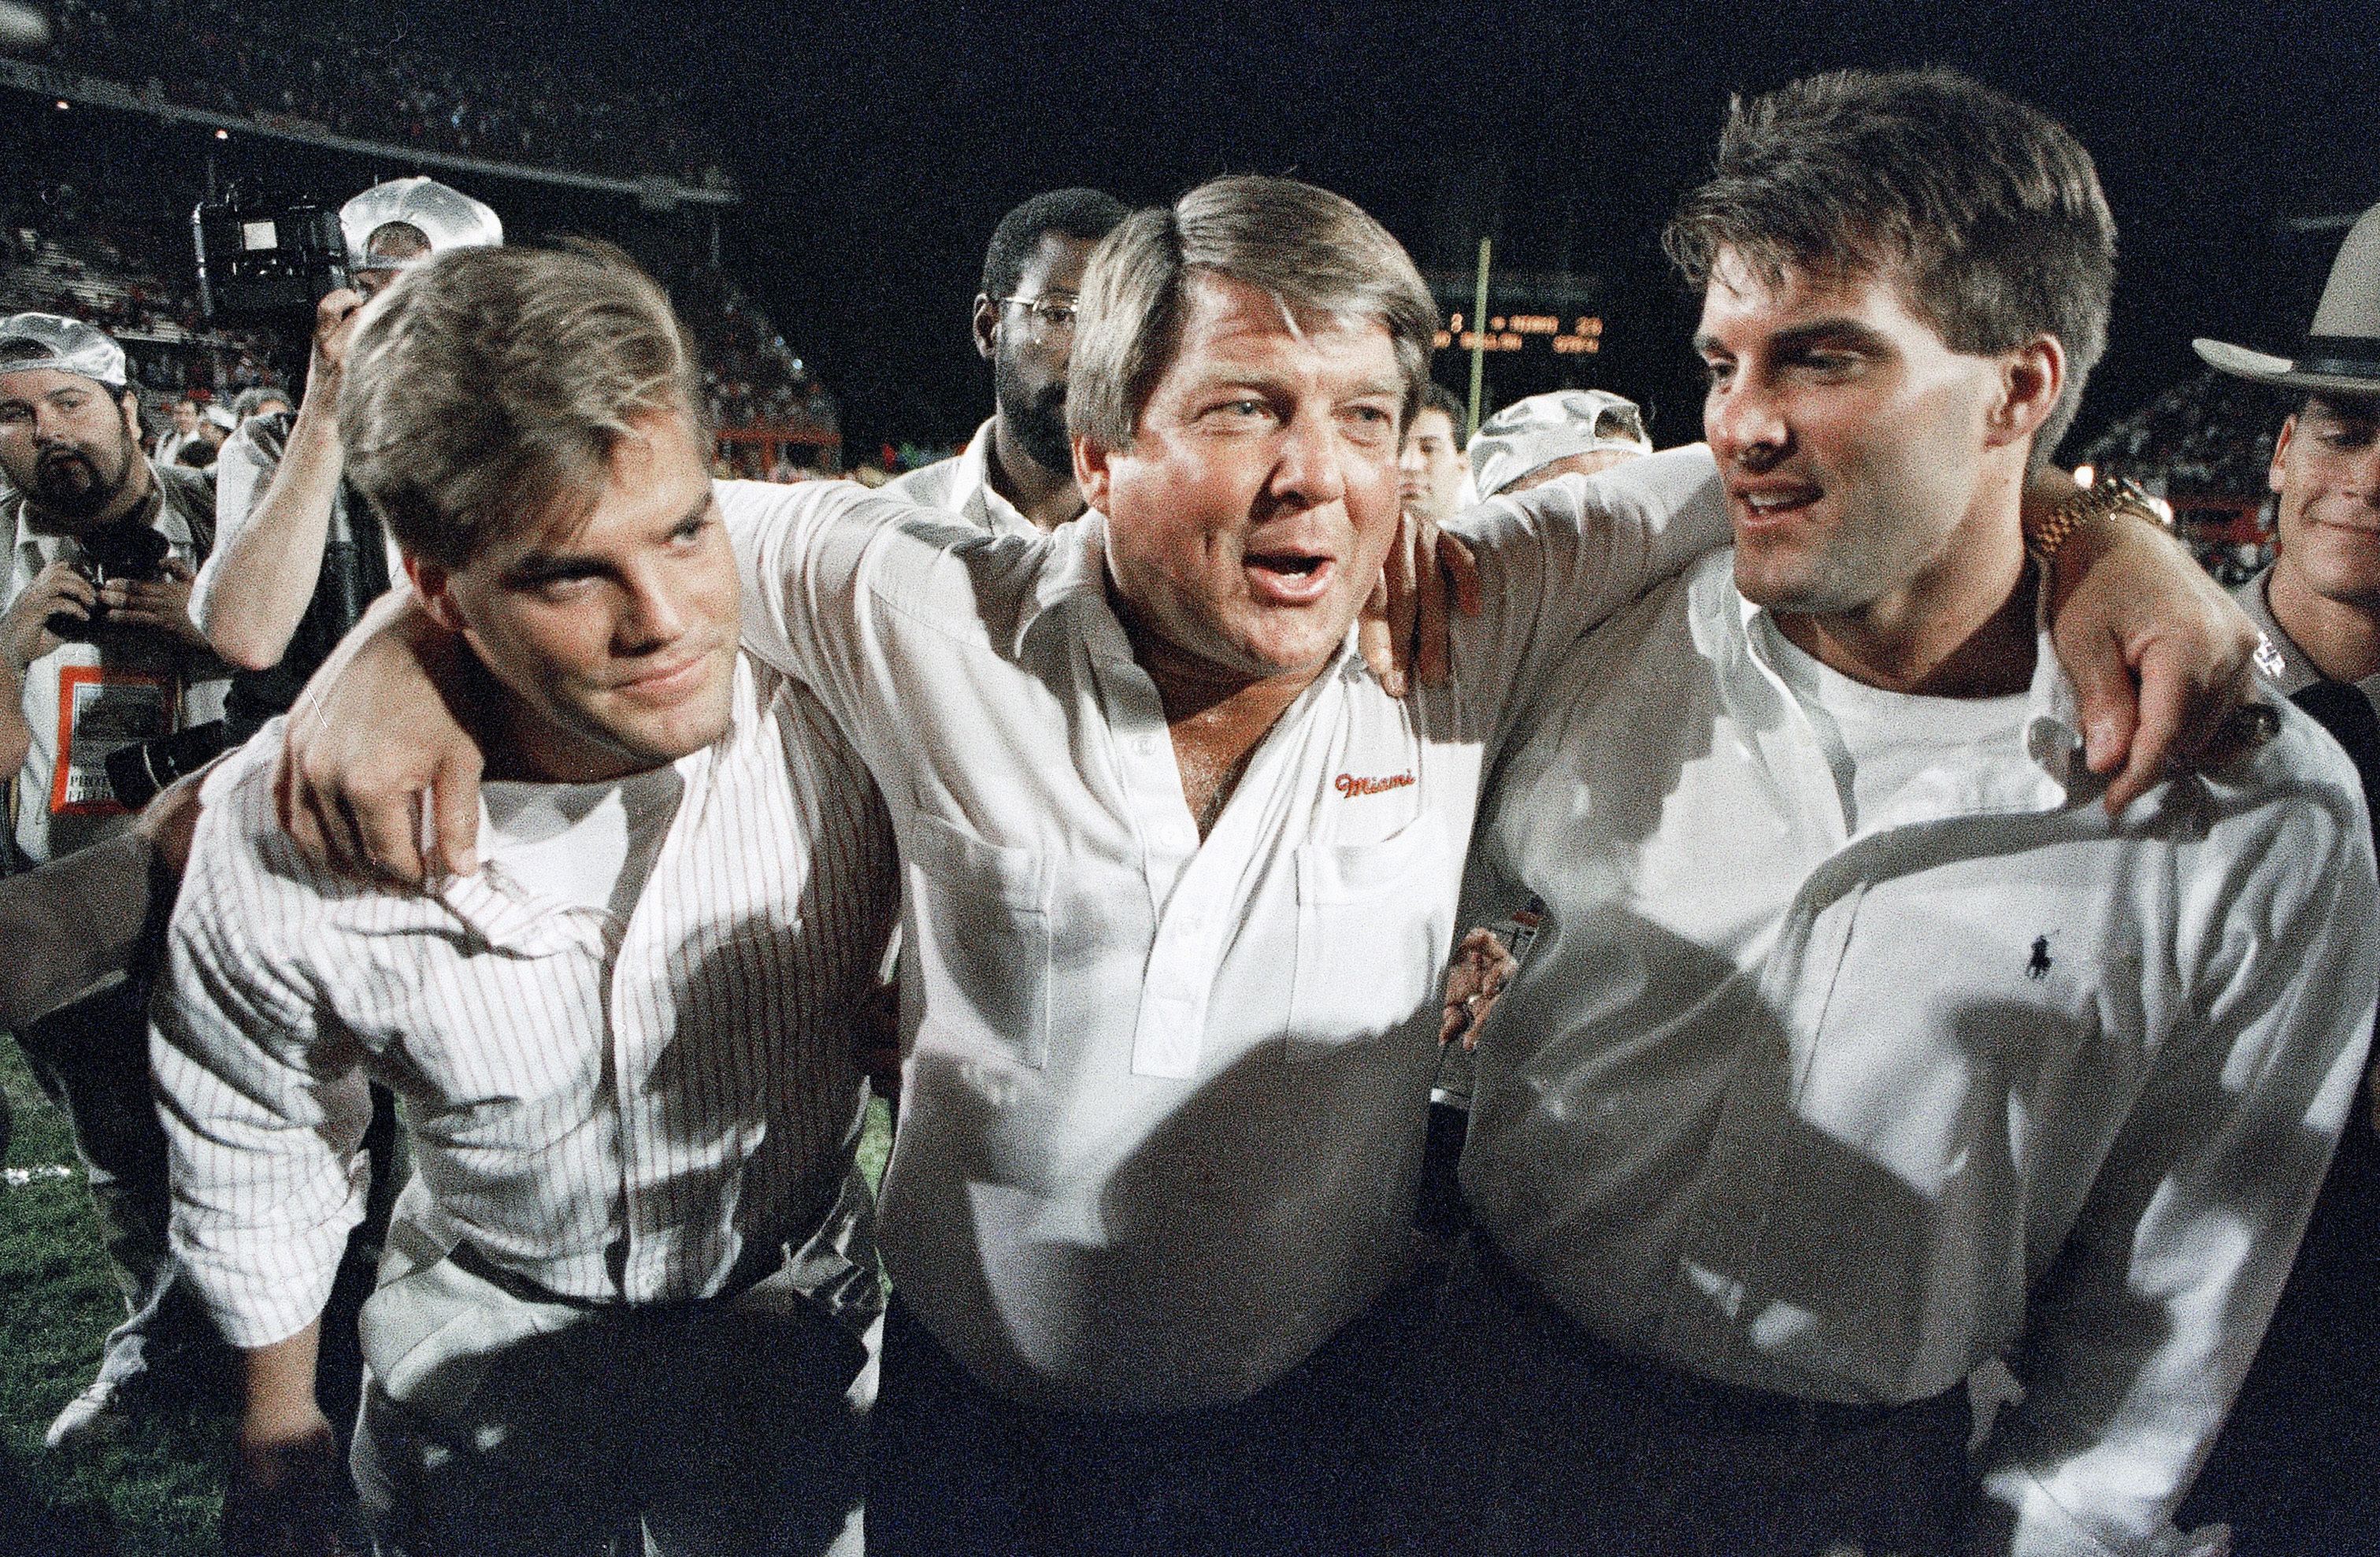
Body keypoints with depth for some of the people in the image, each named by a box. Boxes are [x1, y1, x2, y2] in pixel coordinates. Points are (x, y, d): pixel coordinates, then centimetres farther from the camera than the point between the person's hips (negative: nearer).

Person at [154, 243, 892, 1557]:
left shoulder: (837, 727, -27)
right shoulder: (284, 836, -25)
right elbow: (253, 1153, -5)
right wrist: (278, 1427, 8)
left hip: (789, 1318, 1)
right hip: (487, 1342, 0)